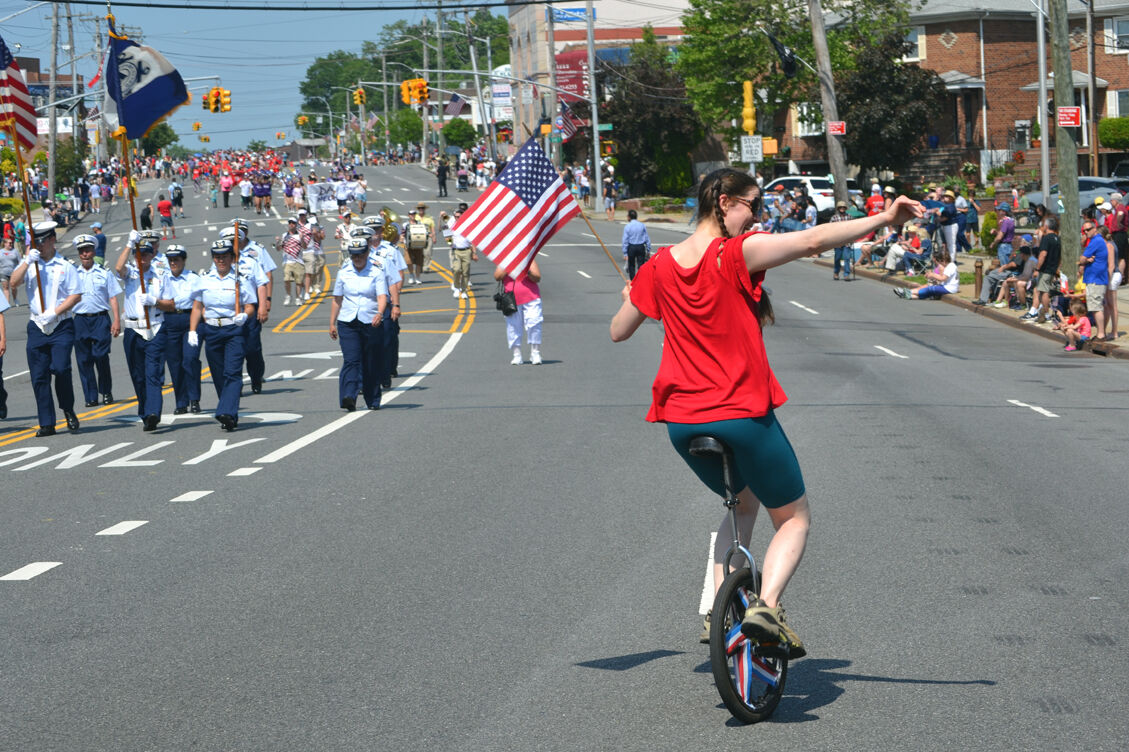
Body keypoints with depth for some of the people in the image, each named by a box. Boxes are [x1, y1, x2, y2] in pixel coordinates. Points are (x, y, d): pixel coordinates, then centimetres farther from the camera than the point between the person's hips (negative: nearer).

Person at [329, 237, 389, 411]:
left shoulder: (377, 272, 0)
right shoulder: (343, 272, 8)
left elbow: (382, 296, -12)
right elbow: (337, 300, 15)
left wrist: (380, 313, -31)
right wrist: (332, 323, 12)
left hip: (371, 323, -1)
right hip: (348, 323, 1)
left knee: (371, 363, 6)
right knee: (351, 360, -14)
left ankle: (373, 401, 19)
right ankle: (349, 397, -25)